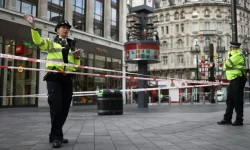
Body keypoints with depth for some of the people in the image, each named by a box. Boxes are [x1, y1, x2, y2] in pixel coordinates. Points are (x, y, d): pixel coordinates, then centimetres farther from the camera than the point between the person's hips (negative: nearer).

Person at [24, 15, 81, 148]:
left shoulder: (72, 46, 22)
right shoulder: (51, 42, 10)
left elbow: (76, 65, 24)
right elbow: (38, 41, -11)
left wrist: (77, 58, 3)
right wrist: (33, 27, -24)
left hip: (67, 78, 5)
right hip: (54, 77, -5)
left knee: (65, 107, 5)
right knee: (56, 105, -16)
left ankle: (56, 135, 17)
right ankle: (56, 136, -9)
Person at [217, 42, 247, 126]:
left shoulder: (238, 55, -13)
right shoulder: (234, 56, 21)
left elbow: (227, 64, -18)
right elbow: (226, 66, 20)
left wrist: (225, 65, 3)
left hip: (238, 80, -10)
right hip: (233, 81, 10)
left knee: (238, 101, -4)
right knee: (230, 100, 10)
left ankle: (239, 120, 4)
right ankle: (227, 119, 15)